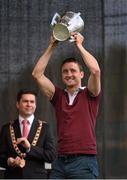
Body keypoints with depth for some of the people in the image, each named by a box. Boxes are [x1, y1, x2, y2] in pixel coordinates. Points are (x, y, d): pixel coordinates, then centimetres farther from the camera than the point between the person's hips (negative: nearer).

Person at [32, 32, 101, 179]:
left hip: (84, 161, -4)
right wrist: (51, 47, 7)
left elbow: (95, 70, -13)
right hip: (60, 162, 4)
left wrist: (79, 45, -3)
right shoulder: (58, 96, 15)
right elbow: (37, 74, 9)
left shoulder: (89, 95, 5)